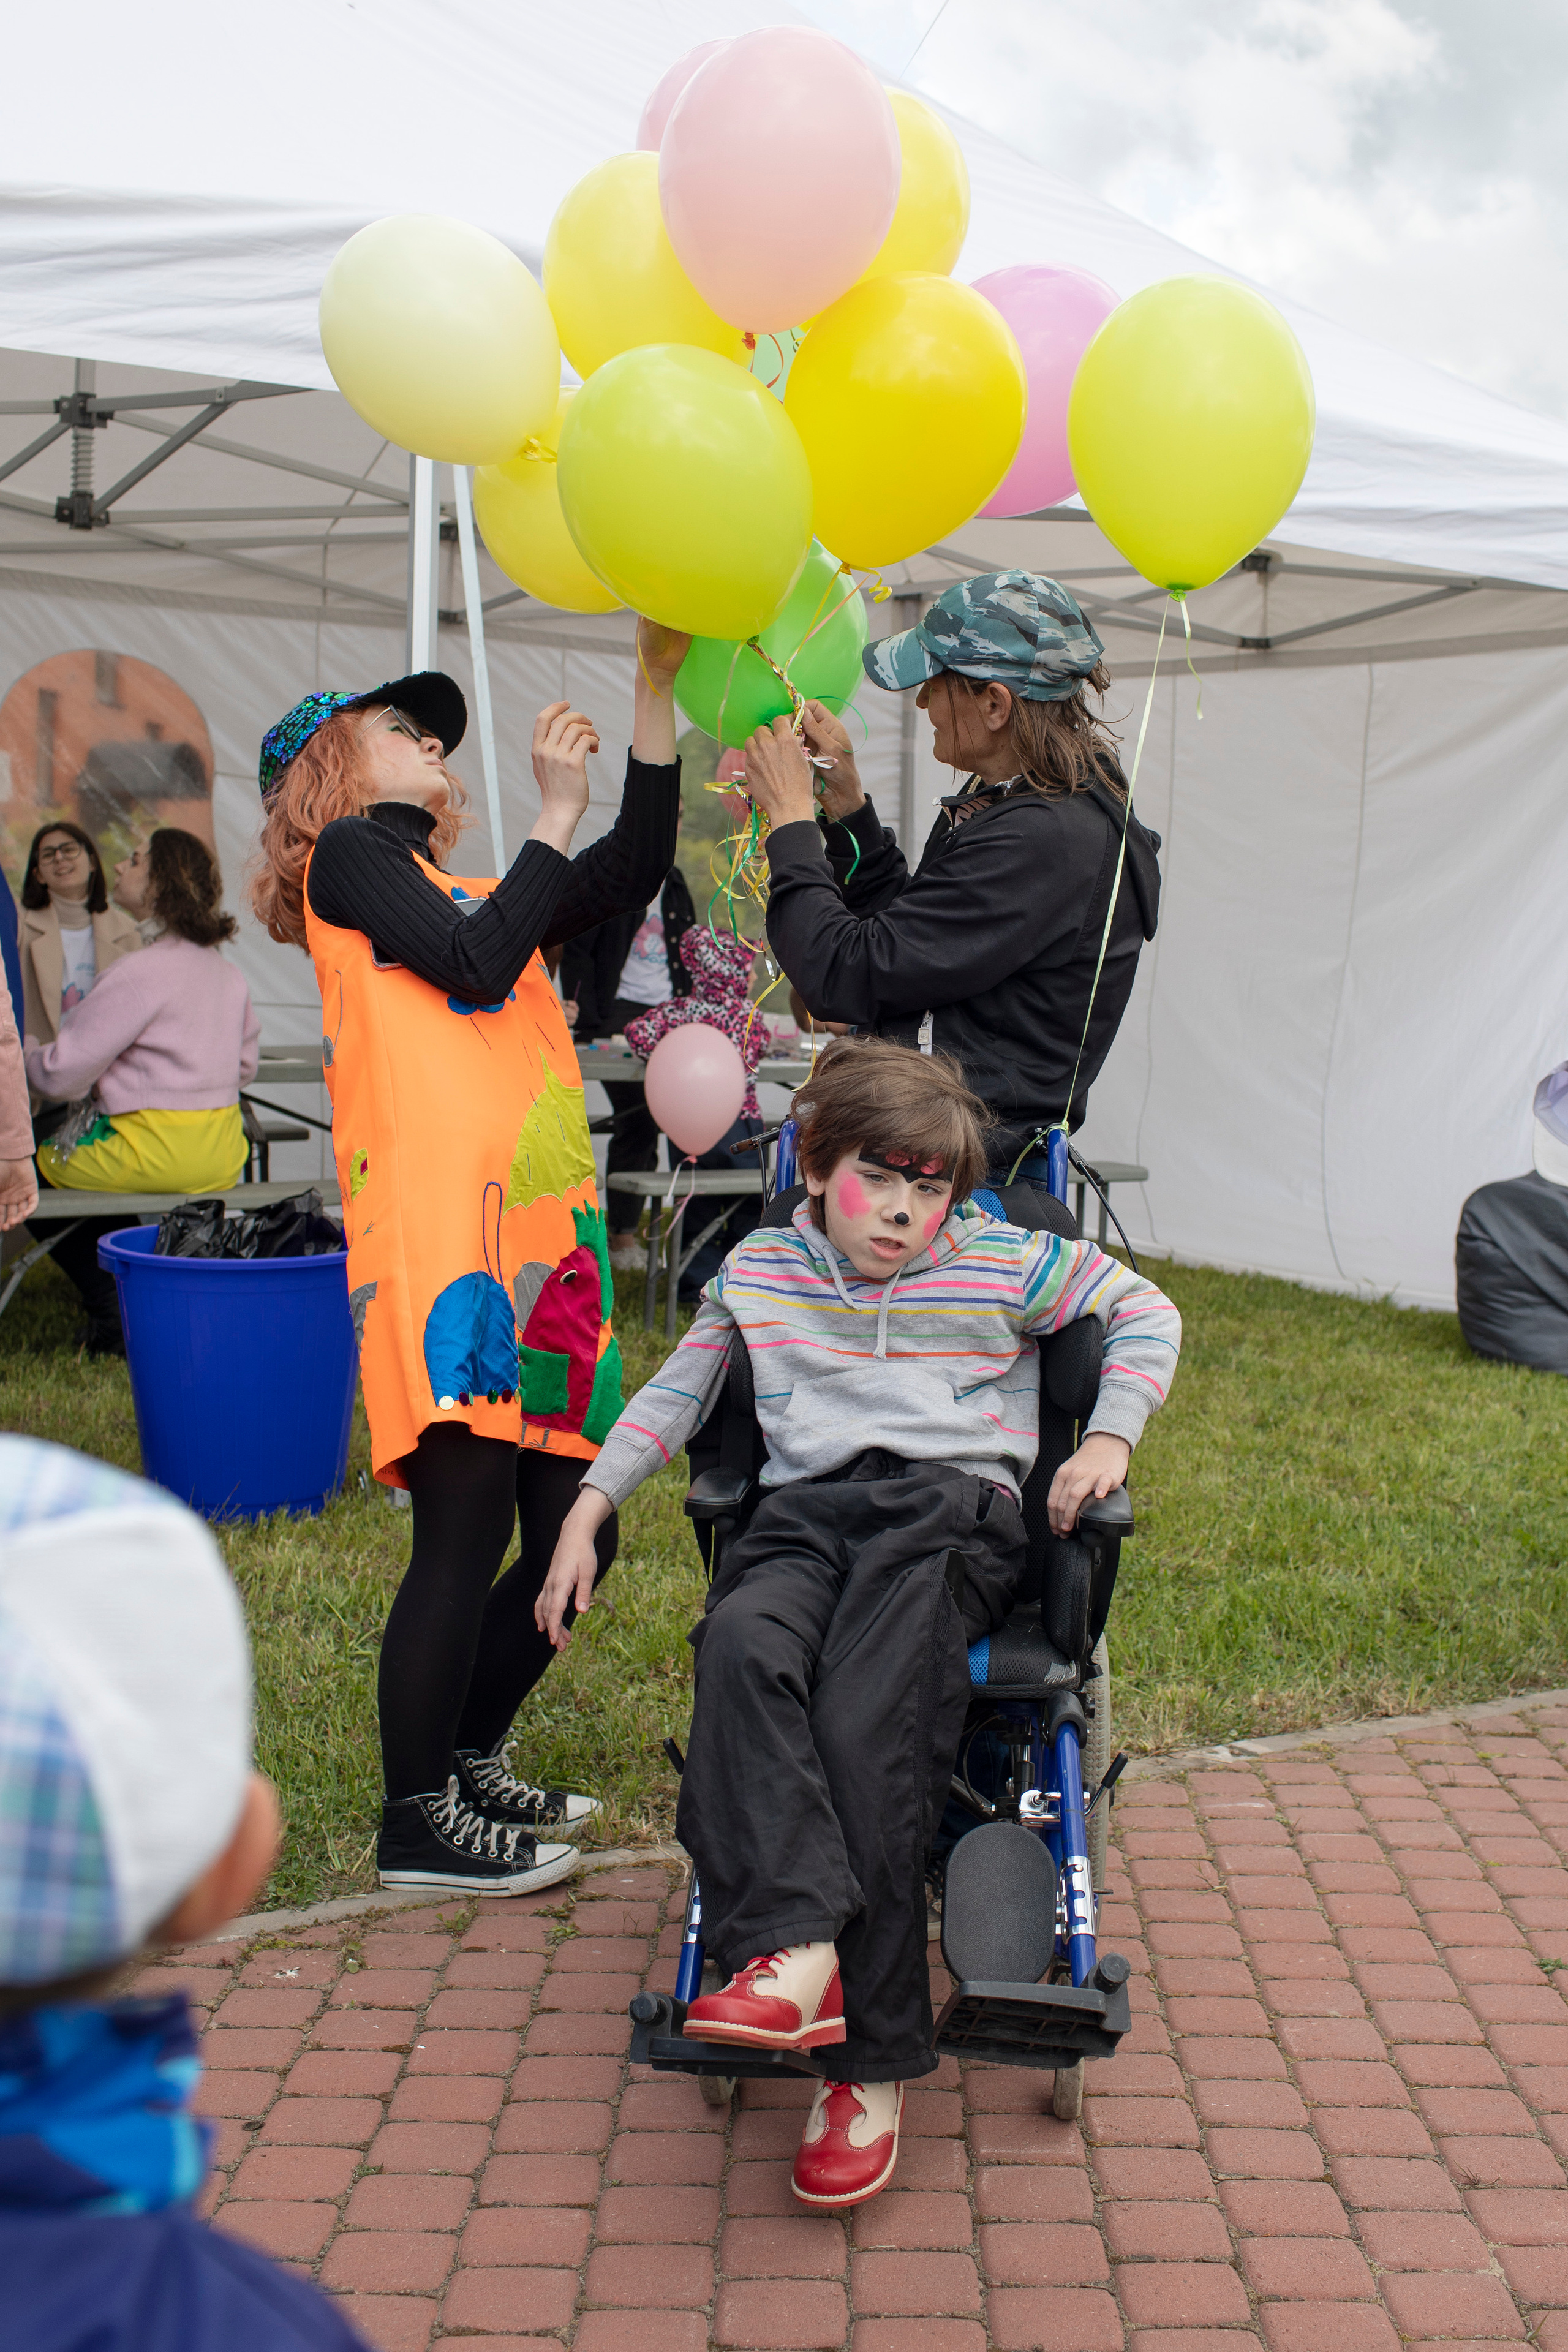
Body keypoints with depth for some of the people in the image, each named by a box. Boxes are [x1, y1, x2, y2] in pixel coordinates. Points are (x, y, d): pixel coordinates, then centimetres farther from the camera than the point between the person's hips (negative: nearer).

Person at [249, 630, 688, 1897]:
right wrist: (555, 812, -1)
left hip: (547, 1237, 8)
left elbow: (634, 871, 15)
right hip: (441, 1237, -8)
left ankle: (469, 1761, 28)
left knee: (574, 1531, 10)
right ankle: (418, 1820, 7)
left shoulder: (474, 894, 25)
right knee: (468, 1528, -8)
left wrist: (656, 688, 12)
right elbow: (478, 970, -9)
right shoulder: (348, 857, 5)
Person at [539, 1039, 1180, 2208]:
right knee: (742, 1647, -35)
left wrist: (1108, 1437, 6)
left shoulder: (1006, 1265, 12)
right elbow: (678, 1392, 27)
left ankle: (871, 2063, -25)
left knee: (864, 1727, -29)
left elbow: (1148, 1312, 21)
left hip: (954, 1507, -2)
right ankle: (790, 1951, -47)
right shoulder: (760, 1269, 18)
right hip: (806, 1511, 3)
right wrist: (590, 1507, 20)